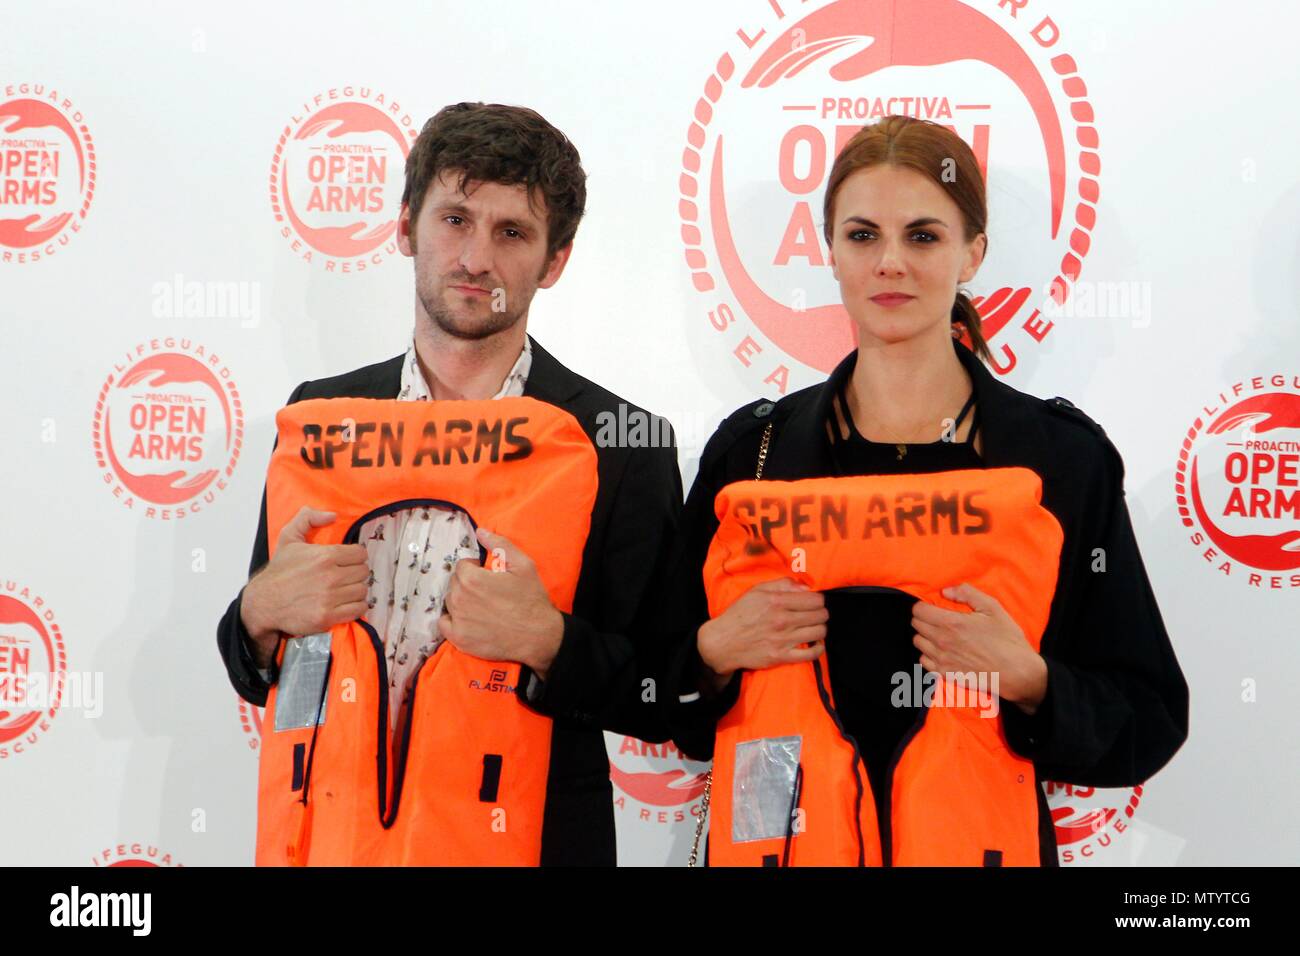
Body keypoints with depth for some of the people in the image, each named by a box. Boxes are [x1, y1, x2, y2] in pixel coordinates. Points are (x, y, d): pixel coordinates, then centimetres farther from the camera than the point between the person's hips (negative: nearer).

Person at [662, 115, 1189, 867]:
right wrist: (715, 653, -12)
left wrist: (1028, 682, -18)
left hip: (980, 837, -1)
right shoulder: (750, 449, 1)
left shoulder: (1064, 457, -4)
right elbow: (676, 709, 7)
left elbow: (1147, 724, -2)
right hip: (778, 837, 2)